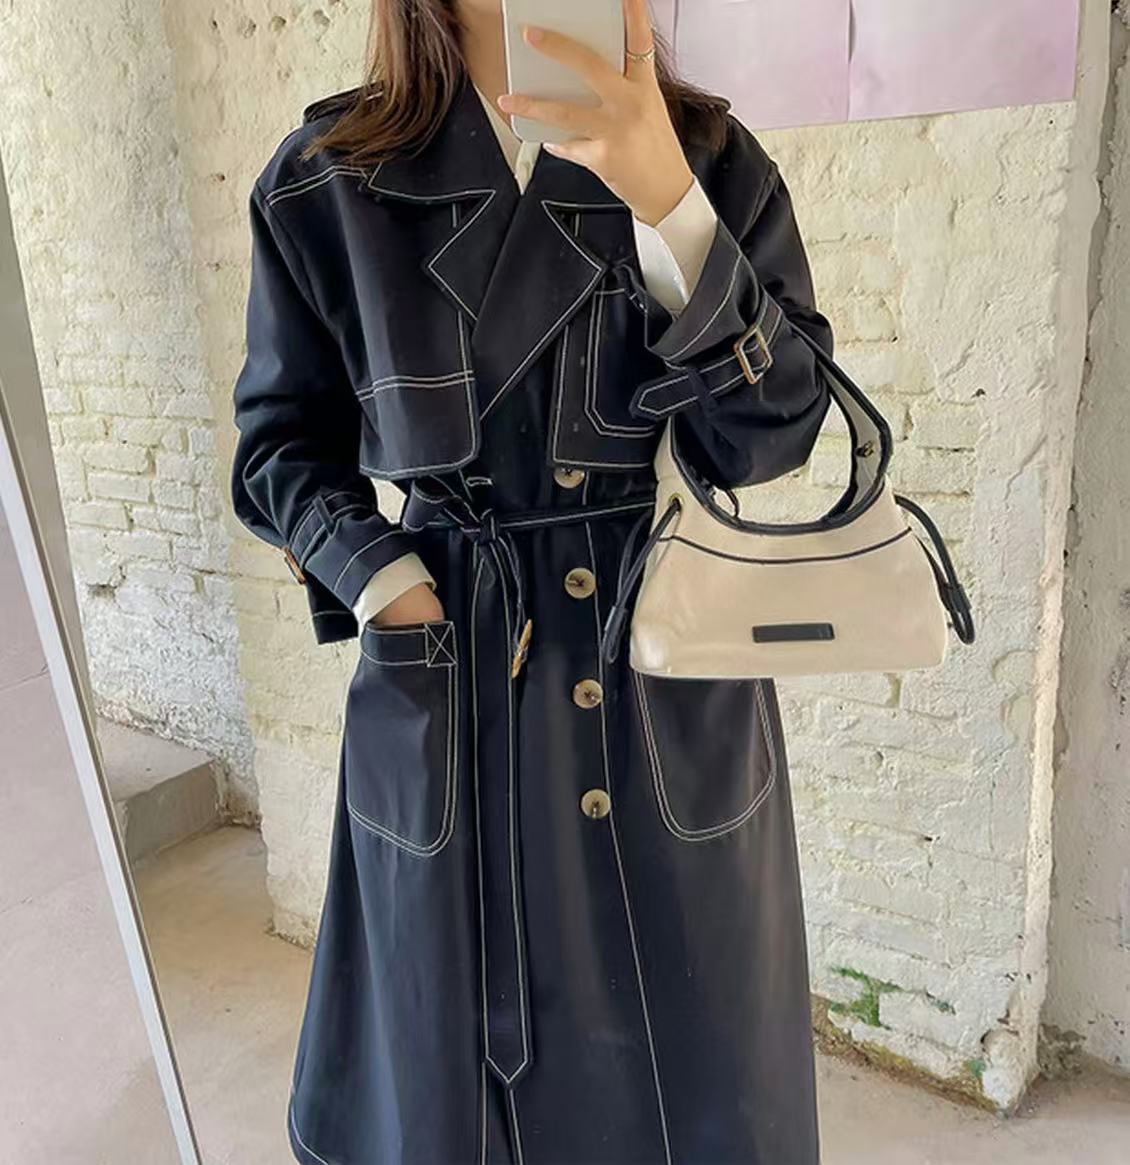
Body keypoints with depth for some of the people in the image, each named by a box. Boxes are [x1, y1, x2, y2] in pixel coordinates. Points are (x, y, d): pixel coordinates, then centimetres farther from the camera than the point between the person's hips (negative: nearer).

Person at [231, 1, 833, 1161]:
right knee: (455, 1071, 18)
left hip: (674, 691, 1)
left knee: (692, 1059, 18)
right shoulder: (326, 180, -2)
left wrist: (665, 204, -21)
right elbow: (286, 443, 5)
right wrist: (388, 583, -10)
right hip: (448, 681, 0)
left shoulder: (710, 153, 0)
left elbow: (770, 435, -9)